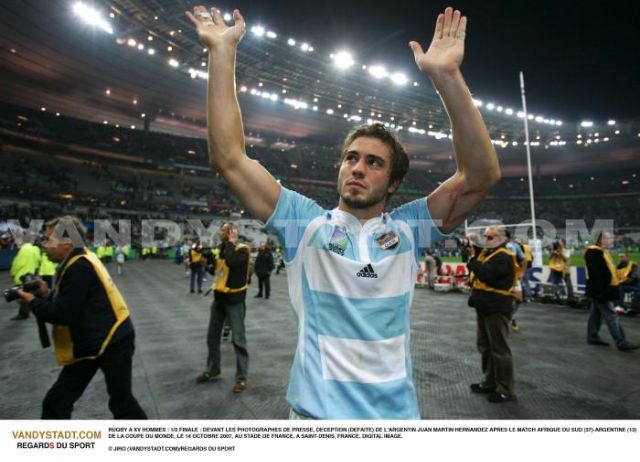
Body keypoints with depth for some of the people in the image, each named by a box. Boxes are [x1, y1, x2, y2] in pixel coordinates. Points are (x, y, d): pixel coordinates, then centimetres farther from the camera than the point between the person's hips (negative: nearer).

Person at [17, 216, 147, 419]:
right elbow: (69, 304, 12)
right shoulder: (77, 263, 7)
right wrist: (47, 295, -4)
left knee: (121, 401, 7)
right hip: (89, 343, 10)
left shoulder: (80, 267, -24)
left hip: (113, 342, -9)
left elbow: (64, 314, -24)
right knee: (56, 401, 12)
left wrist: (33, 302, -10)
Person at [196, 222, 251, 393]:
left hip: (234, 300, -7)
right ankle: (212, 370, 35)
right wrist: (208, 265, -4)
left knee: (238, 339, -1)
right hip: (219, 297, 8)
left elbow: (231, 262, -35)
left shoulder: (242, 249, -15)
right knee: (212, 336, 17)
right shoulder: (221, 248, 7)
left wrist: (231, 242, -23)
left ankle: (241, 377, 11)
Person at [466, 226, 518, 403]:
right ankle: (490, 382, 30)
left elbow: (487, 274, -28)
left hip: (496, 308, -10)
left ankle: (506, 390, 9)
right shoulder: (486, 253, 15)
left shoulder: (503, 257, -15)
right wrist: (472, 254, -3)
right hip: (484, 306, 10)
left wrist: (473, 259, -19)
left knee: (499, 348, -2)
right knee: (485, 345, 17)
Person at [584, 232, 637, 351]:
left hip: (604, 289, 11)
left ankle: (593, 337, 22)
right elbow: (595, 274, -24)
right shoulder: (593, 252, -18)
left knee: (596, 314, 14)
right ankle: (621, 342, -2)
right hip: (600, 290, -11)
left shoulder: (603, 252, 16)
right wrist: (600, 290, -26)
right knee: (611, 315, -7)